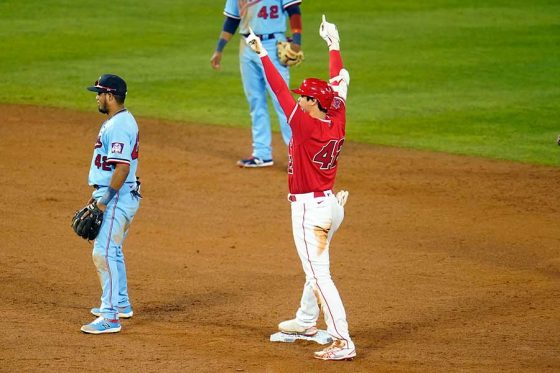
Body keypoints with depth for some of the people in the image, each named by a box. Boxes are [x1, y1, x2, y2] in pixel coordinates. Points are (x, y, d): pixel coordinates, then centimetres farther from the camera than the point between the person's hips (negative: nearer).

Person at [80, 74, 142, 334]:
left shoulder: (119, 125, -20)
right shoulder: (116, 121, 14)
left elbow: (122, 167, -26)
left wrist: (105, 199, -23)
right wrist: (99, 194, 21)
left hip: (117, 197, -11)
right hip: (116, 197, 11)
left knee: (104, 253, -13)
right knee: (112, 251, 22)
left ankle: (110, 318, -15)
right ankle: (120, 304, 35)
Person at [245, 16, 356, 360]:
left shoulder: (305, 125, -21)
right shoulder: (337, 122, -2)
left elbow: (280, 90, -19)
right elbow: (340, 83, 11)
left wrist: (262, 54, -14)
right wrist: (334, 47, 22)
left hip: (309, 208, -9)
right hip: (331, 204, 9)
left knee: (319, 274, -10)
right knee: (316, 265, 27)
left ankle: (343, 342, -15)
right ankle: (307, 321, 46)